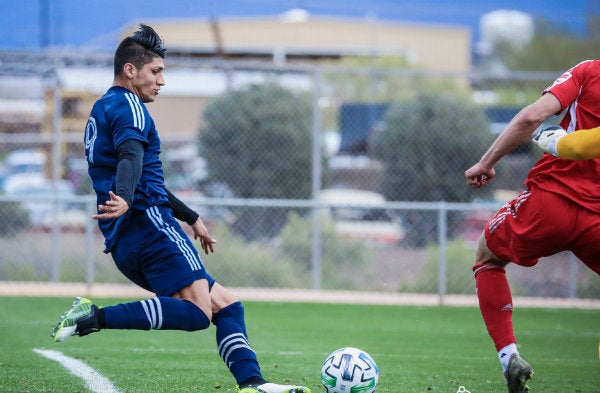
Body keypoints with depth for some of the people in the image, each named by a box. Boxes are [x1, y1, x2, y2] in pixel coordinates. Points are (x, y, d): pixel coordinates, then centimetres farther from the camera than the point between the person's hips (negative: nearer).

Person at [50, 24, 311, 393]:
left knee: (226, 304, 9)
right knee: (198, 310, -24)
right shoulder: (127, 105, -1)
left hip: (124, 245, 10)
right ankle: (95, 317, -25)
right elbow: (131, 158, -23)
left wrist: (192, 218, 43)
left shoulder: (103, 110, 30)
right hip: (148, 224, -10)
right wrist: (125, 201, -41)